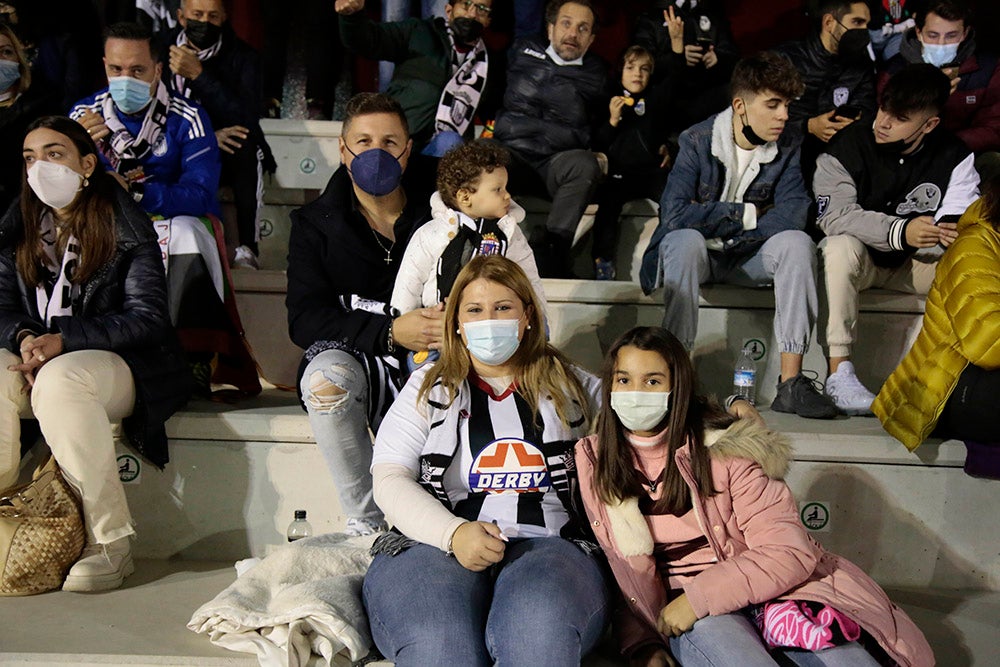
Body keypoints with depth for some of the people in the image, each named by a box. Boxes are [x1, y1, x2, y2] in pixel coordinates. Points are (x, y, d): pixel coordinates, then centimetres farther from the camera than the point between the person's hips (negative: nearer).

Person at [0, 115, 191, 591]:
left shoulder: (126, 228, -6)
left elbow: (148, 317, -13)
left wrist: (63, 340, -23)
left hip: (120, 365, -5)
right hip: (39, 360, 5)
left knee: (59, 380, -37)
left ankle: (111, 543, -29)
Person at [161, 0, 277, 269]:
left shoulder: (242, 55, -7)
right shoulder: (163, 50, 0)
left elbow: (246, 118, -22)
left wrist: (198, 75, -25)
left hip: (230, 155, -2)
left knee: (248, 150, -34)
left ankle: (248, 248, -31)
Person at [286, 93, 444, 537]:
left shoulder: (437, 220, 8)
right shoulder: (315, 225, 7)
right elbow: (305, 319, -6)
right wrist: (389, 332, -21)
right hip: (349, 357, 0)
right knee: (325, 376, -34)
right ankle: (366, 525, -21)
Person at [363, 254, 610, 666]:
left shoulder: (572, 387, 21)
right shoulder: (428, 389, 18)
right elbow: (389, 481, 6)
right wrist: (454, 533, -11)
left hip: (545, 544, 1)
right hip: (436, 544, 0)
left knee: (541, 632, -36)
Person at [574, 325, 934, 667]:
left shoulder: (725, 449, -8)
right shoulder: (594, 461, 1)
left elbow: (789, 552, -13)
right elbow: (620, 569, 5)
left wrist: (697, 598, -19)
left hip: (764, 589, -1)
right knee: (713, 631, -35)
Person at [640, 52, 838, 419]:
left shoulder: (788, 146, -2)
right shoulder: (696, 141, -13)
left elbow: (793, 213, -16)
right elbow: (674, 214, -25)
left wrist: (714, 220, -21)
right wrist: (748, 215, -17)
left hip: (746, 258, 3)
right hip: (694, 254, -3)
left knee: (797, 241, -25)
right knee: (686, 240, -36)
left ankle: (791, 382, -27)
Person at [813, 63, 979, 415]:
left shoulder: (953, 156, -5)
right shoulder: (849, 147, -14)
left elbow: (959, 216, -10)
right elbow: (834, 215, -24)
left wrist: (952, 232, -37)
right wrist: (900, 231, -36)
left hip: (916, 263, 3)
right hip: (859, 258, -3)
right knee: (841, 247, -35)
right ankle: (838, 371, -33)